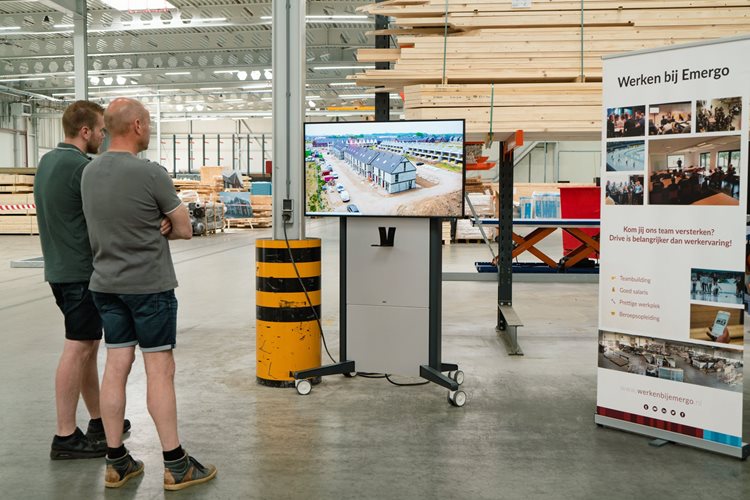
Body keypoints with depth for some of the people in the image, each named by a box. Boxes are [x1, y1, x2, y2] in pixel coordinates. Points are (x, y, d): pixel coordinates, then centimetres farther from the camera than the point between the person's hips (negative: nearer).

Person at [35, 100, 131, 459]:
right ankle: (66, 436, 2)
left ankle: (98, 420, 25)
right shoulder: (83, 167, -17)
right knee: (78, 348, -4)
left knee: (88, 345, 16)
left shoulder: (47, 161, 13)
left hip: (59, 267, 10)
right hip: (82, 271, -10)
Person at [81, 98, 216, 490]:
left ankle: (116, 463, 16)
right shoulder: (150, 173, -15)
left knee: (116, 367, 9)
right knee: (159, 370, -1)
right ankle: (175, 465, 7)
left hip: (105, 284, 7)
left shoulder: (89, 172, 6)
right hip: (149, 285, -7)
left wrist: (148, 228, 1)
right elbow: (184, 230, -6)